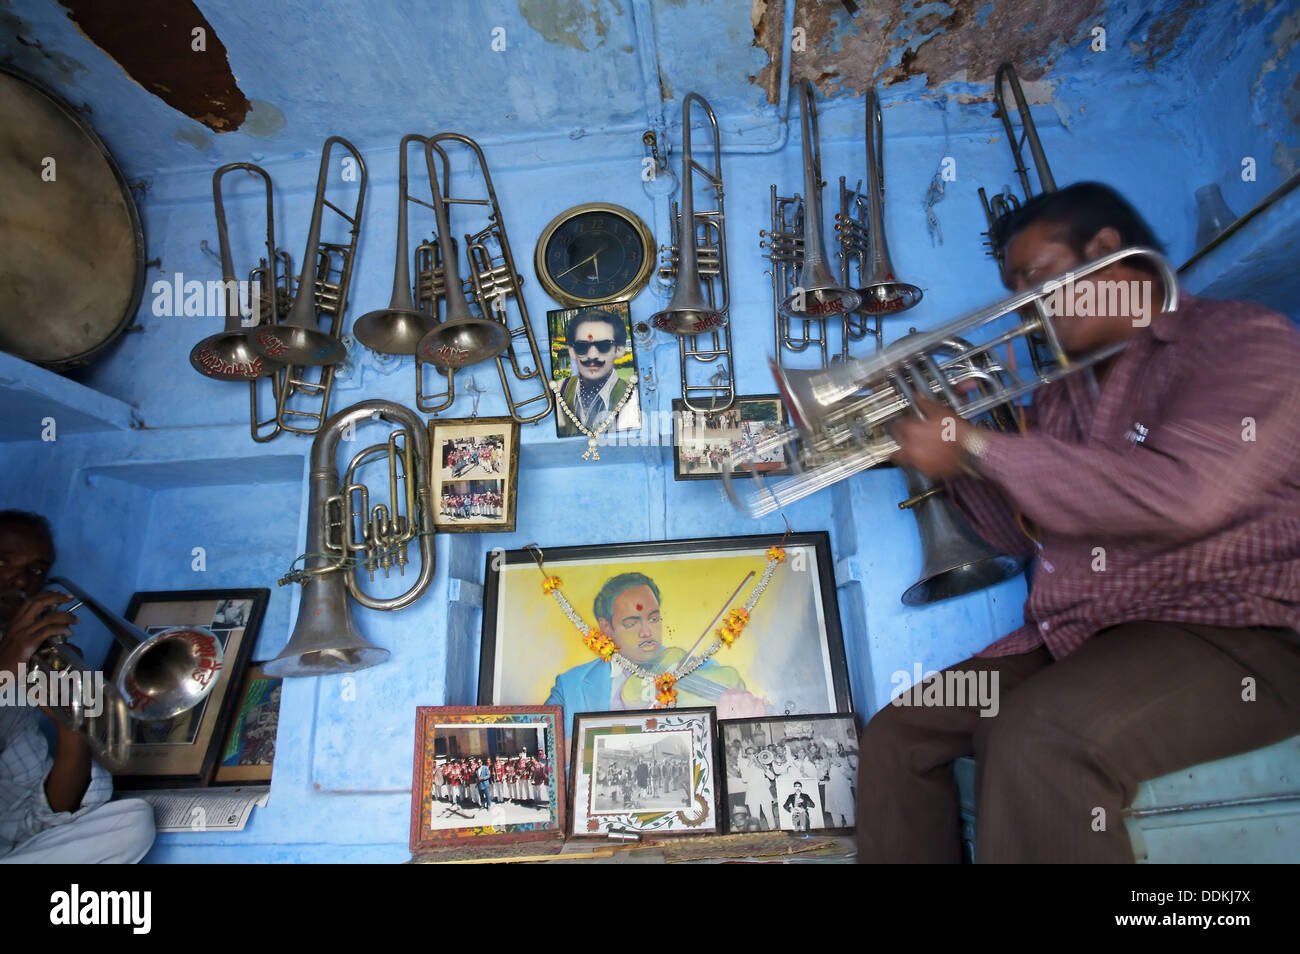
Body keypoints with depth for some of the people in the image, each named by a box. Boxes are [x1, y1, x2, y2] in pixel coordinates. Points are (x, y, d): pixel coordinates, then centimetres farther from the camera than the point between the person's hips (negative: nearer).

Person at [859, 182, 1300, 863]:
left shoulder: (1244, 340, -4)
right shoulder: (1062, 391, 18)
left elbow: (1183, 495, -23)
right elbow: (1021, 535, 18)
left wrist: (979, 448, -18)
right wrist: (949, 452, 3)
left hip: (1224, 630, -7)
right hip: (1069, 640, 7)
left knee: (1036, 743, -34)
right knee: (896, 737, -5)